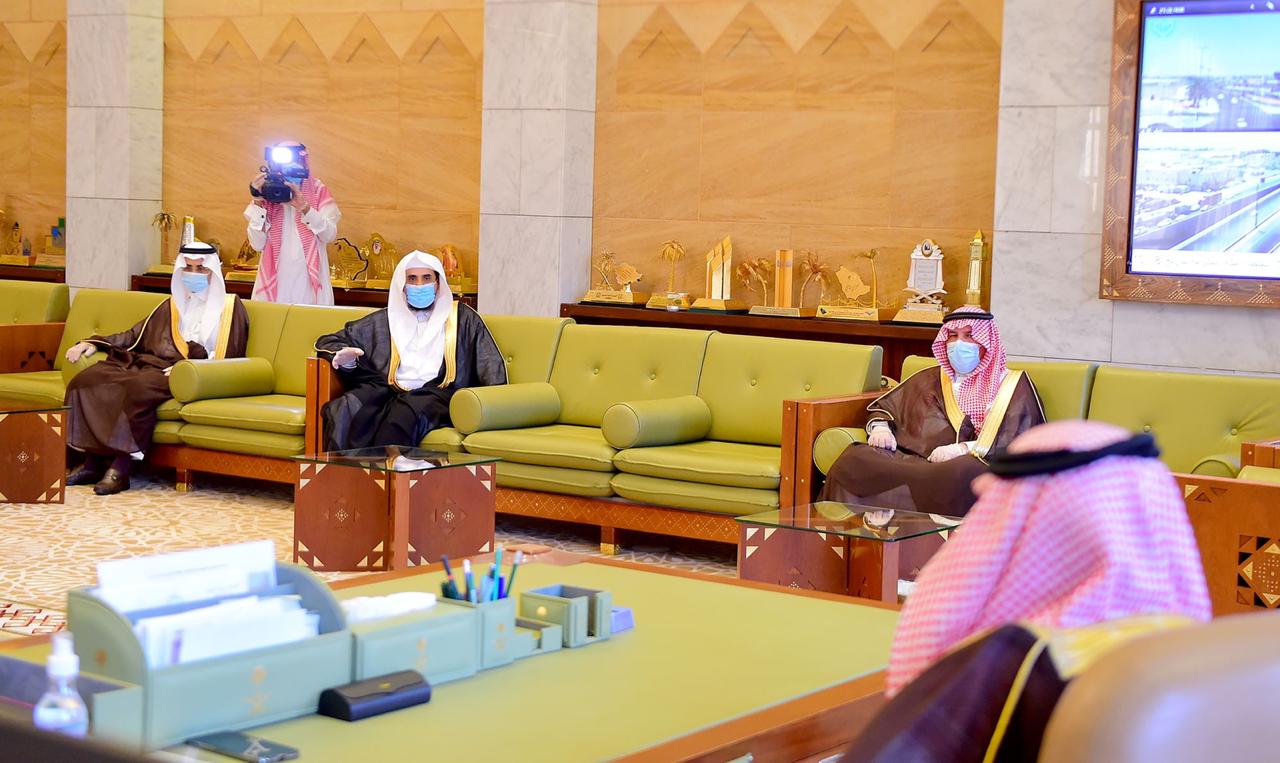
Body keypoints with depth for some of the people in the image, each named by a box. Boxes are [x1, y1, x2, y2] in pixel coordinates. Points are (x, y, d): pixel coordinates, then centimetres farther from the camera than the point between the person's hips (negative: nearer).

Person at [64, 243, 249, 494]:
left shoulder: (229, 307, 11)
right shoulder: (172, 305, 29)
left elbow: (228, 356, -1)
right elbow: (134, 335, 27)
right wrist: (94, 343, 12)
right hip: (148, 364, 6)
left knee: (139, 387, -38)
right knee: (86, 380, -19)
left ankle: (120, 468, -33)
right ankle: (93, 462, -20)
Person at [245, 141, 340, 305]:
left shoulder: (318, 192, 1)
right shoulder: (267, 196, 3)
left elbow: (329, 235, -12)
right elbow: (257, 244, -5)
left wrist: (305, 207, -25)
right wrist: (257, 203, -12)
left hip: (309, 281, -1)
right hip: (274, 281, 1)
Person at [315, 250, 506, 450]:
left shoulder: (462, 318, 23)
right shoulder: (384, 319, 28)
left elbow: (491, 365, 12)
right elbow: (328, 342, 29)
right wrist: (343, 357, 3)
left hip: (436, 394, -2)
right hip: (388, 391, 2)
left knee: (403, 414, -39)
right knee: (344, 409, -32)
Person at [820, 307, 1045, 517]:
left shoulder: (1012, 385, 16)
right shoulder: (928, 380, 31)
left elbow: (1019, 441, 1)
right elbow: (882, 407, 38)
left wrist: (966, 449, -13)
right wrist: (879, 427, 12)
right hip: (905, 459, 4)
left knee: (963, 472, -43)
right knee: (853, 459, -28)